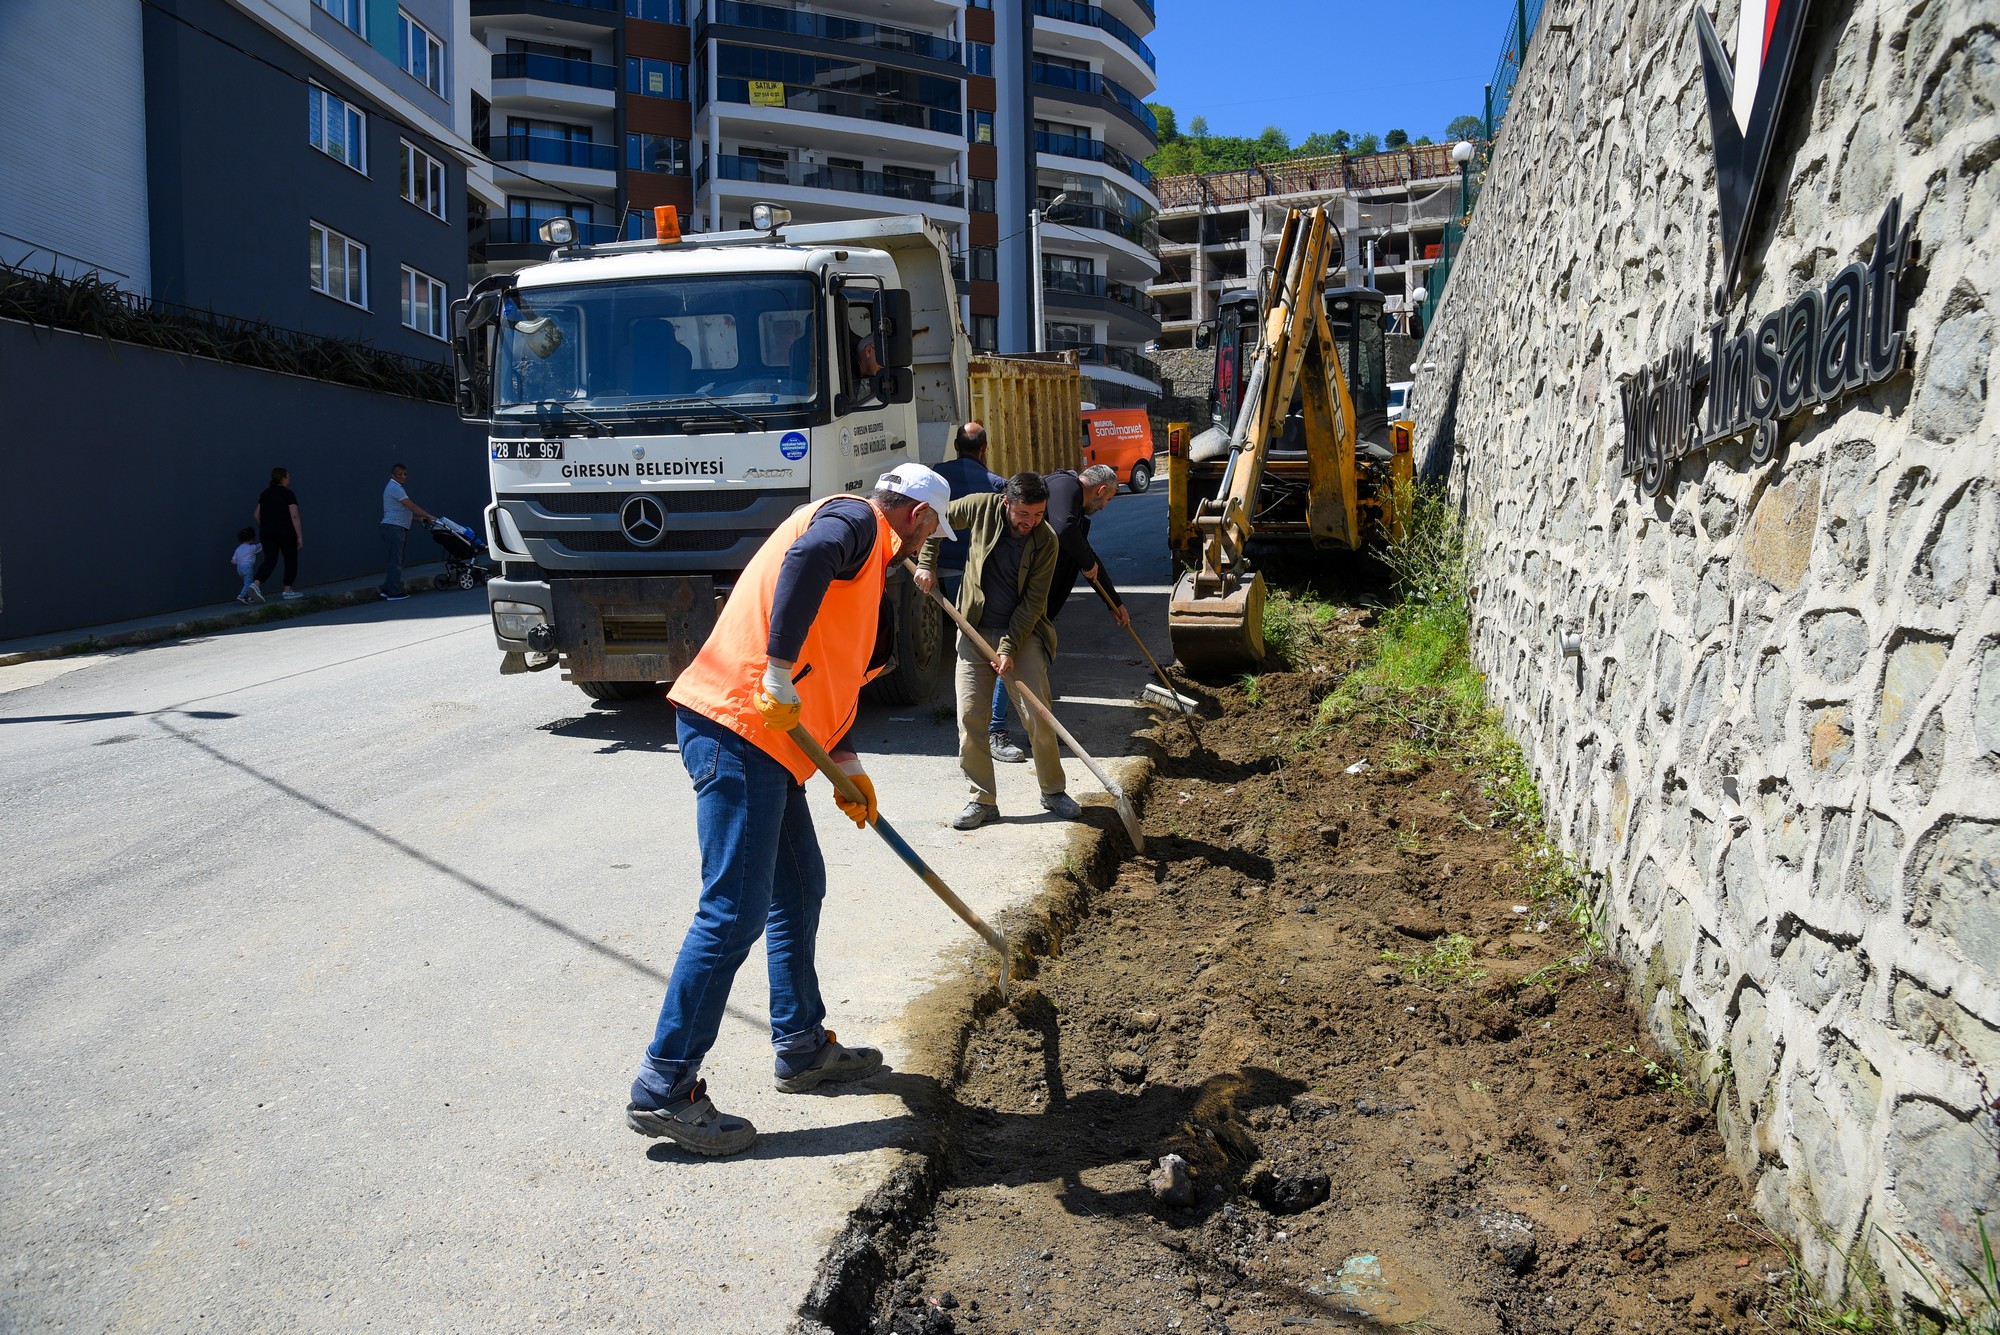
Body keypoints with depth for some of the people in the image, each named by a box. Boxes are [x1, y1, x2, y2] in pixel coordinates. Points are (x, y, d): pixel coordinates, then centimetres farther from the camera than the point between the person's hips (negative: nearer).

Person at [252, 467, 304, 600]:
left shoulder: (266, 493, 13)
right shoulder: (288, 494, -6)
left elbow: (256, 515, 13)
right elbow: (294, 516, -13)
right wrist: (300, 536, -11)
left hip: (267, 533, 6)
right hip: (285, 532, -5)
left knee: (269, 560, 3)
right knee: (291, 560, 8)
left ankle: (256, 584, -19)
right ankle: (287, 591, 10)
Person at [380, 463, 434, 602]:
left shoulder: (395, 488, 21)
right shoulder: (394, 488, -11)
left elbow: (406, 509, 20)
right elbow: (411, 506, -16)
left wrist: (420, 518, 13)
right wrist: (428, 516, -13)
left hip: (397, 528, 10)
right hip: (394, 527, -10)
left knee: (395, 560, 13)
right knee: (396, 560, -8)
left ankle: (387, 590, 16)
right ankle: (393, 592, -6)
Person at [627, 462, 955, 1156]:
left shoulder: (867, 559, 27)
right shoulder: (857, 518, -3)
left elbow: (830, 676, 28)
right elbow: (805, 560, -28)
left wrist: (846, 766, 19)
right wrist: (781, 678, -28)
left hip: (769, 738, 11)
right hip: (737, 727, -11)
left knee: (798, 889, 18)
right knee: (735, 911, -10)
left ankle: (803, 1048, 31)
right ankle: (663, 1090, -4)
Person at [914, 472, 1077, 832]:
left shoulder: (1046, 541, -12)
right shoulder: (981, 508, -10)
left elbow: (1033, 602, -12)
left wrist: (1008, 648, -18)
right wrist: (927, 565, -1)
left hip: (1022, 632, -1)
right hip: (975, 631, 1)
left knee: (1038, 715, -4)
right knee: (970, 715, -4)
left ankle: (1054, 791, 15)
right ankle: (982, 800, 7)